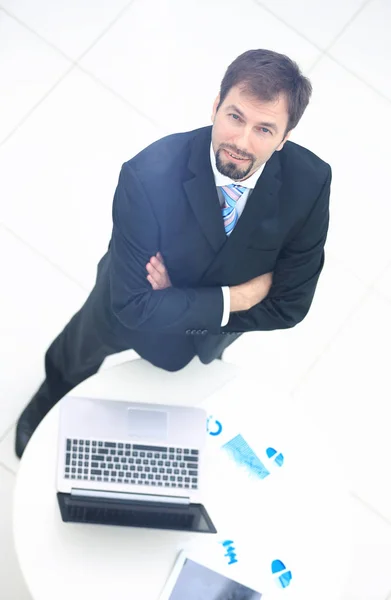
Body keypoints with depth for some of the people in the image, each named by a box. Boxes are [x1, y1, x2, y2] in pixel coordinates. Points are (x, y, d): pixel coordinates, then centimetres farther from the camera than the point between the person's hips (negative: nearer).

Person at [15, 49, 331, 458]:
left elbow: (288, 306, -25)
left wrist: (185, 305, -31)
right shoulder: (148, 177, -43)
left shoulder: (310, 184, -35)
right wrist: (231, 299, -35)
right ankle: (48, 402, 70)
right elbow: (133, 307, -37)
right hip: (127, 315, -2)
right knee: (77, 360, 32)